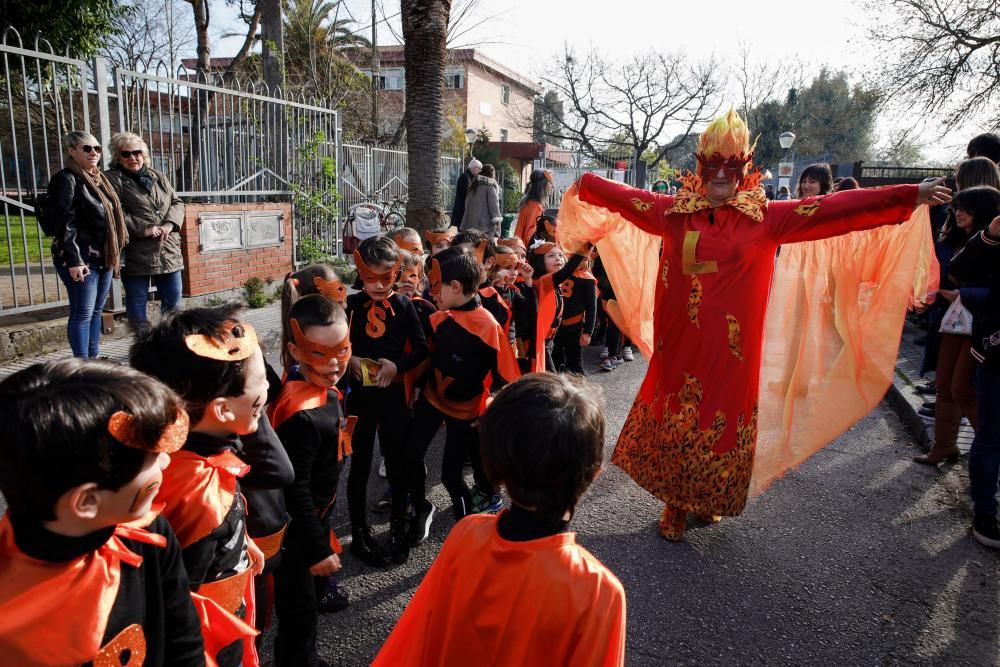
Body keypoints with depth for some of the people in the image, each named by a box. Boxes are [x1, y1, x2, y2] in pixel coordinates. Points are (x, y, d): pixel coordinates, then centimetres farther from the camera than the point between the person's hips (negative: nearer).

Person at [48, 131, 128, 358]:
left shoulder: (100, 180, 17)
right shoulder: (66, 180, -8)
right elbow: (64, 223, -15)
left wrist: (116, 254, 17)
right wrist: (73, 260, -22)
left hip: (104, 257, 8)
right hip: (81, 259, -8)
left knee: (96, 311, 12)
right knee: (82, 313, -6)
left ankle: (94, 359, 20)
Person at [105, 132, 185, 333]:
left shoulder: (157, 177, 16)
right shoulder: (112, 179, -2)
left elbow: (177, 202, 11)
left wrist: (170, 224, -8)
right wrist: (144, 229, -19)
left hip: (168, 252, 5)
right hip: (135, 254, -5)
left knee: (173, 299, 11)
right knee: (137, 301, 3)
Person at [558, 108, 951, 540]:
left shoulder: (766, 218, -2)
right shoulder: (673, 211, 3)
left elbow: (834, 209, -6)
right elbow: (625, 197, 14)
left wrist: (910, 196, -9)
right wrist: (584, 184, 22)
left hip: (731, 348, -1)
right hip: (679, 343, 1)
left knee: (722, 419, 8)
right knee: (675, 417, 9)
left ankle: (708, 501, 32)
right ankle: (675, 506, 27)